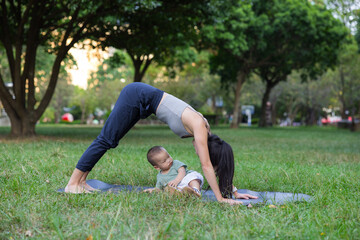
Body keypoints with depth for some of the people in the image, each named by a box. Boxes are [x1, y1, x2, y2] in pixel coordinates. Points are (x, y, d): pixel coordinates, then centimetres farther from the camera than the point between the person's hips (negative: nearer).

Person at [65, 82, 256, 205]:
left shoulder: (203, 129, 2)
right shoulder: (199, 128, -20)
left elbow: (207, 166, 10)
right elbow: (206, 166, -20)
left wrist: (226, 189, 14)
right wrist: (220, 198, -15)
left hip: (142, 99, 8)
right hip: (137, 96, -8)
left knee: (109, 141, 9)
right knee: (106, 140, -7)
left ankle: (81, 181, 14)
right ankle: (73, 183, -1)